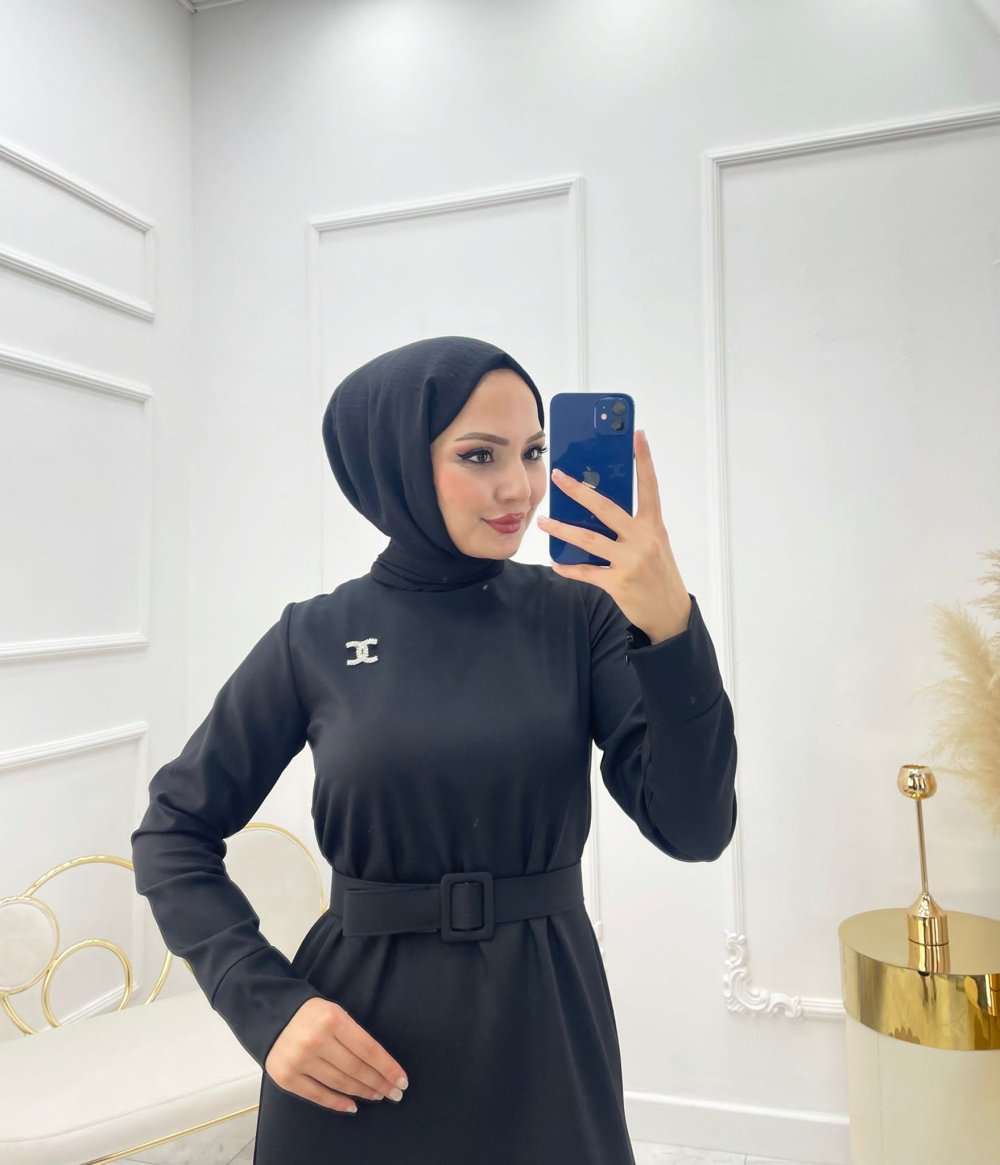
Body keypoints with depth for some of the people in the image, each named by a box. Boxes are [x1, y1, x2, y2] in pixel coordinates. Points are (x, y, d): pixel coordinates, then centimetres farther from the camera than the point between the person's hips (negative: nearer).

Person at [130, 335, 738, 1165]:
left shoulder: (581, 614, -7)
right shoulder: (316, 638, -7)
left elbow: (694, 828, -13)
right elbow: (174, 833, 2)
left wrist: (670, 627, -27)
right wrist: (266, 1004, -9)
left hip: (549, 1024, 1)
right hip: (362, 1043, 0)